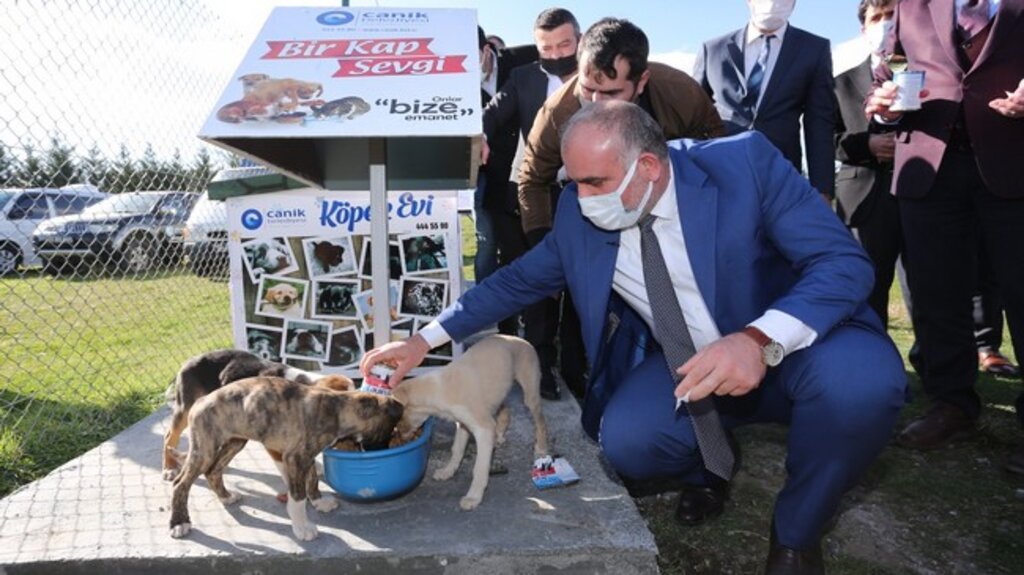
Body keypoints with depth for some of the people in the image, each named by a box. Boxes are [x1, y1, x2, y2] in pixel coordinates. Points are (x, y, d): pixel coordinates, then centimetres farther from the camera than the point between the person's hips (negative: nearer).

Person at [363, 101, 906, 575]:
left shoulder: (745, 161, -21)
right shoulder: (580, 214, -10)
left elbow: (845, 261, -23)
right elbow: (518, 279, 2)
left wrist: (759, 340, -41)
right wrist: (424, 340, -3)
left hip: (793, 346, -1)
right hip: (682, 364, 2)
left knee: (860, 378, -34)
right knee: (626, 442, -26)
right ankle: (706, 468, 15)